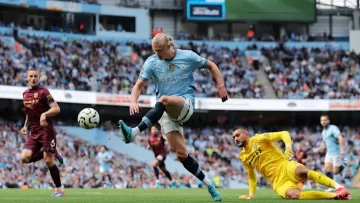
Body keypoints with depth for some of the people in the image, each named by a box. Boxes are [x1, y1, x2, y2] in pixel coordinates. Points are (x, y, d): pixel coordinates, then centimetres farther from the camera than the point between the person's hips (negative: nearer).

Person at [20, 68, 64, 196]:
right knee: (25, 158, -10)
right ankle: (52, 154, 11)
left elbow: (56, 109, -14)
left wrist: (44, 114, -31)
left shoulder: (43, 92, -7)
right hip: (34, 132, 6)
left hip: (46, 130, -6)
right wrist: (25, 125, 15)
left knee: (48, 160, -10)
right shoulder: (25, 94, 14)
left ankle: (59, 189, 4)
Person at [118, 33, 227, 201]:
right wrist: (133, 101, -25)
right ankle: (209, 185, 7)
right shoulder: (152, 62, -1)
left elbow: (211, 66, 12)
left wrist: (221, 87, 4)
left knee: (164, 100, -38)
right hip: (166, 111, 3)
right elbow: (139, 85, -5)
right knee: (181, 154, -9)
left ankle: (134, 133, -47)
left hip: (185, 104, -3)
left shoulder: (188, 56, -3)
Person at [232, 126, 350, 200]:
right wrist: (251, 194, 20)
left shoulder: (258, 139, 3)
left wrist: (288, 146, -24)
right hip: (278, 181, 3)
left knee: (302, 171, -40)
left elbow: (284, 134, -5)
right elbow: (251, 176, 31)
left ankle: (338, 187, -42)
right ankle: (334, 195, -35)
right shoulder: (243, 156, 17)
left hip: (285, 167, -3)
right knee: (292, 195, -33)